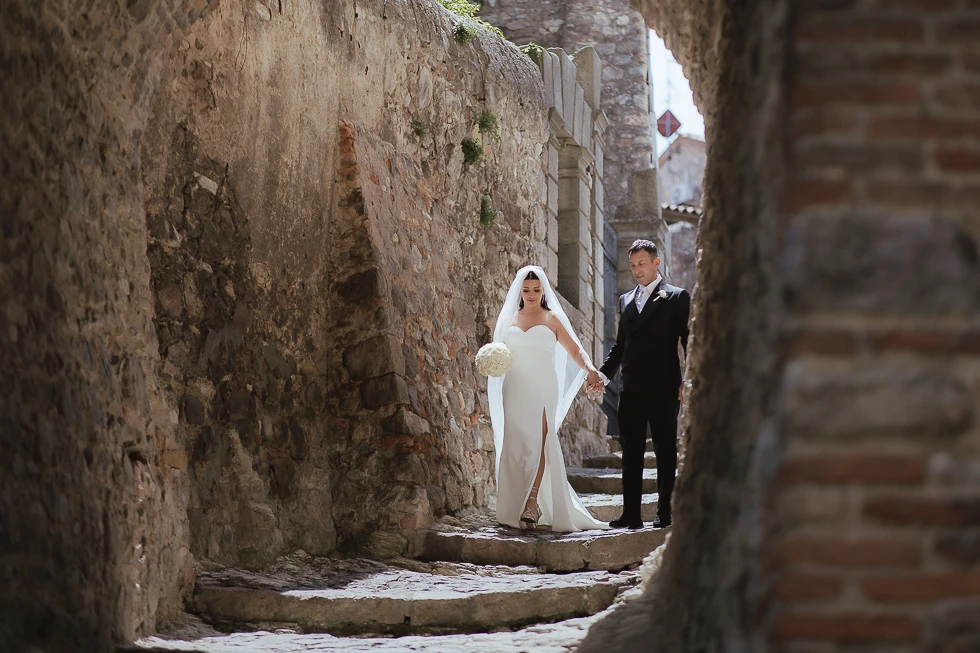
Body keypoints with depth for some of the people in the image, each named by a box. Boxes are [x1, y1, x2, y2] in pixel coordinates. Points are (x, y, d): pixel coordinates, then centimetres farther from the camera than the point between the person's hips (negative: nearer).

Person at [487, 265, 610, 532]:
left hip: (543, 389, -3)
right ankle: (516, 507, -1)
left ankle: (533, 503, -16)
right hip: (515, 388, 3)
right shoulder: (510, 320, 17)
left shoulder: (552, 319, 9)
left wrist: (590, 368, -15)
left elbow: (575, 350, 4)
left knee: (538, 441, -14)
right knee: (515, 444, -4)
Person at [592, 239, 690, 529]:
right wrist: (604, 374, 6)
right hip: (632, 390, 5)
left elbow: (689, 341, -3)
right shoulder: (626, 300, 17)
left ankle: (665, 513, 6)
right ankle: (631, 514, 8)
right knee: (631, 453, 5)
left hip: (663, 389, -5)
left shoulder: (677, 297, 0)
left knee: (665, 453, 2)